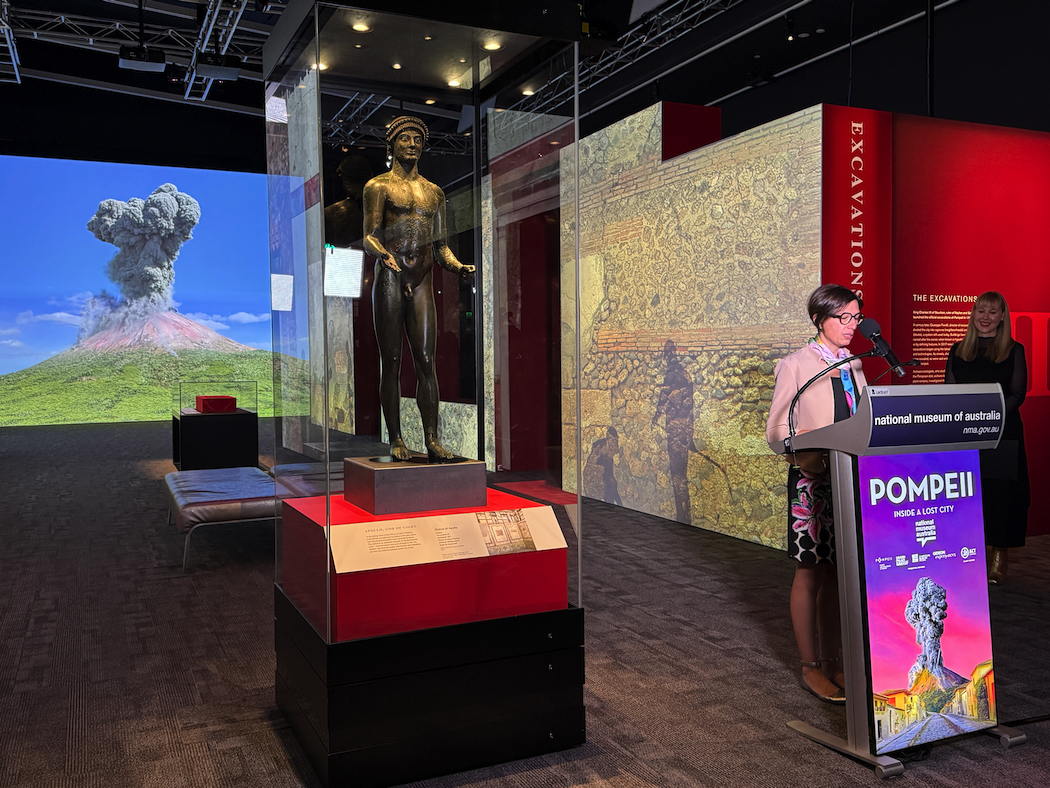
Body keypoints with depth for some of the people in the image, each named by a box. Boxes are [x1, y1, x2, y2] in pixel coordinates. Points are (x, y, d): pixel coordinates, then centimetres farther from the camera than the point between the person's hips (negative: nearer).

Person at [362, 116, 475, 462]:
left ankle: (432, 440, -3)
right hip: (389, 280, -3)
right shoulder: (378, 186, 6)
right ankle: (396, 440, 4)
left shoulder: (434, 193, 20)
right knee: (391, 362, -2)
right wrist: (382, 254, -25)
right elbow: (369, 237, -4)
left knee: (426, 361, -3)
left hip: (422, 282, 4)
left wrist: (457, 265, 0)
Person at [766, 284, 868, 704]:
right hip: (811, 478, -6)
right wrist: (808, 453, -23)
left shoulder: (853, 366, 14)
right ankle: (810, 667, 12)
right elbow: (777, 430, -8)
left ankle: (831, 662, 22)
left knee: (838, 573, 11)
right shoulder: (796, 365, -6)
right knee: (810, 573, 1)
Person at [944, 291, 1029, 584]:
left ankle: (998, 559, 6)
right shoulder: (958, 350, 13)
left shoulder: (1014, 351, 5)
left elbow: (1018, 394, -2)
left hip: (1002, 434, -2)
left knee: (999, 493, -2)